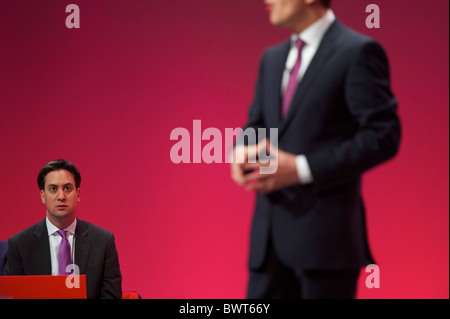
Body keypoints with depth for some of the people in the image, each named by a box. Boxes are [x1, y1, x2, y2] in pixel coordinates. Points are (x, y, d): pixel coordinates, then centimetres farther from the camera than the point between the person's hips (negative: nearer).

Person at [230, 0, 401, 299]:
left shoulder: (358, 53, -7)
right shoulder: (273, 58, 17)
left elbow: (384, 136, -13)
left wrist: (302, 168, -18)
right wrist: (243, 151, -2)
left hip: (326, 238, -7)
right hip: (270, 238, 7)